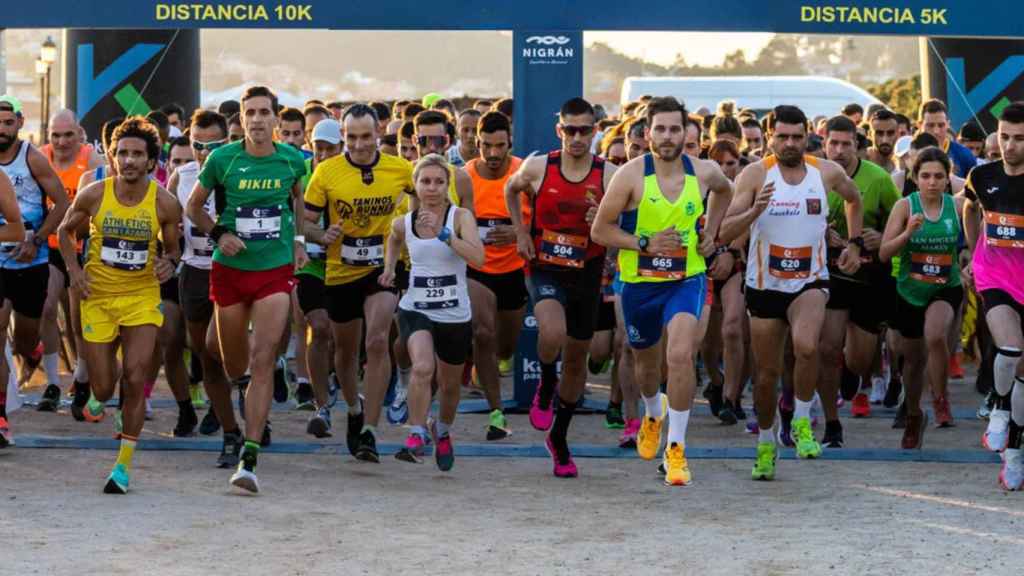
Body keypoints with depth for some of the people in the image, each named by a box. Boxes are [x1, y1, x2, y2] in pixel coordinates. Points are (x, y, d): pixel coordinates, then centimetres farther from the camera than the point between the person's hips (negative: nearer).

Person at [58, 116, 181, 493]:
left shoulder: (164, 203, -9)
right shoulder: (93, 195, -10)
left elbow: (172, 247, 6)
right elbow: (66, 230, 9)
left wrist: (170, 263, -16)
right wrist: (73, 268, -5)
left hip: (142, 297, -1)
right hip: (97, 296, 1)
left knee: (134, 379, -14)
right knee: (104, 391, 3)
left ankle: (124, 464, 1)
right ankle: (99, 394, 45)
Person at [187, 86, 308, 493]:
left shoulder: (292, 160, -1)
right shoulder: (222, 159, -6)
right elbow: (194, 206, 8)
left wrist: (299, 239, 13)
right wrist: (218, 234, -8)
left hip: (276, 270, 0)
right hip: (230, 269, 0)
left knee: (262, 361, -13)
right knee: (233, 366, 9)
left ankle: (249, 459, -14)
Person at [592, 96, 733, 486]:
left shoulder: (704, 172, -6)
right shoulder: (631, 175, -13)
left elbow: (724, 190, 21)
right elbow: (599, 230, -9)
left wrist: (711, 232, 8)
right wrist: (645, 243, -20)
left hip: (687, 280, 0)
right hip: (639, 282, 1)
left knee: (681, 355, -23)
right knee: (646, 360, 20)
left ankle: (676, 448, -13)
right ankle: (653, 414, 55)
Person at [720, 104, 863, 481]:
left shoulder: (828, 172, -2)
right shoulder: (755, 175, -8)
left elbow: (854, 199, 22)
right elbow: (725, 234, -13)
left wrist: (854, 244, 15)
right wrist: (755, 210, -29)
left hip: (810, 282, 0)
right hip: (765, 285, 0)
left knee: (806, 346, -30)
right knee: (767, 372, 9)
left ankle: (802, 422, -8)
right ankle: (766, 444, 31)